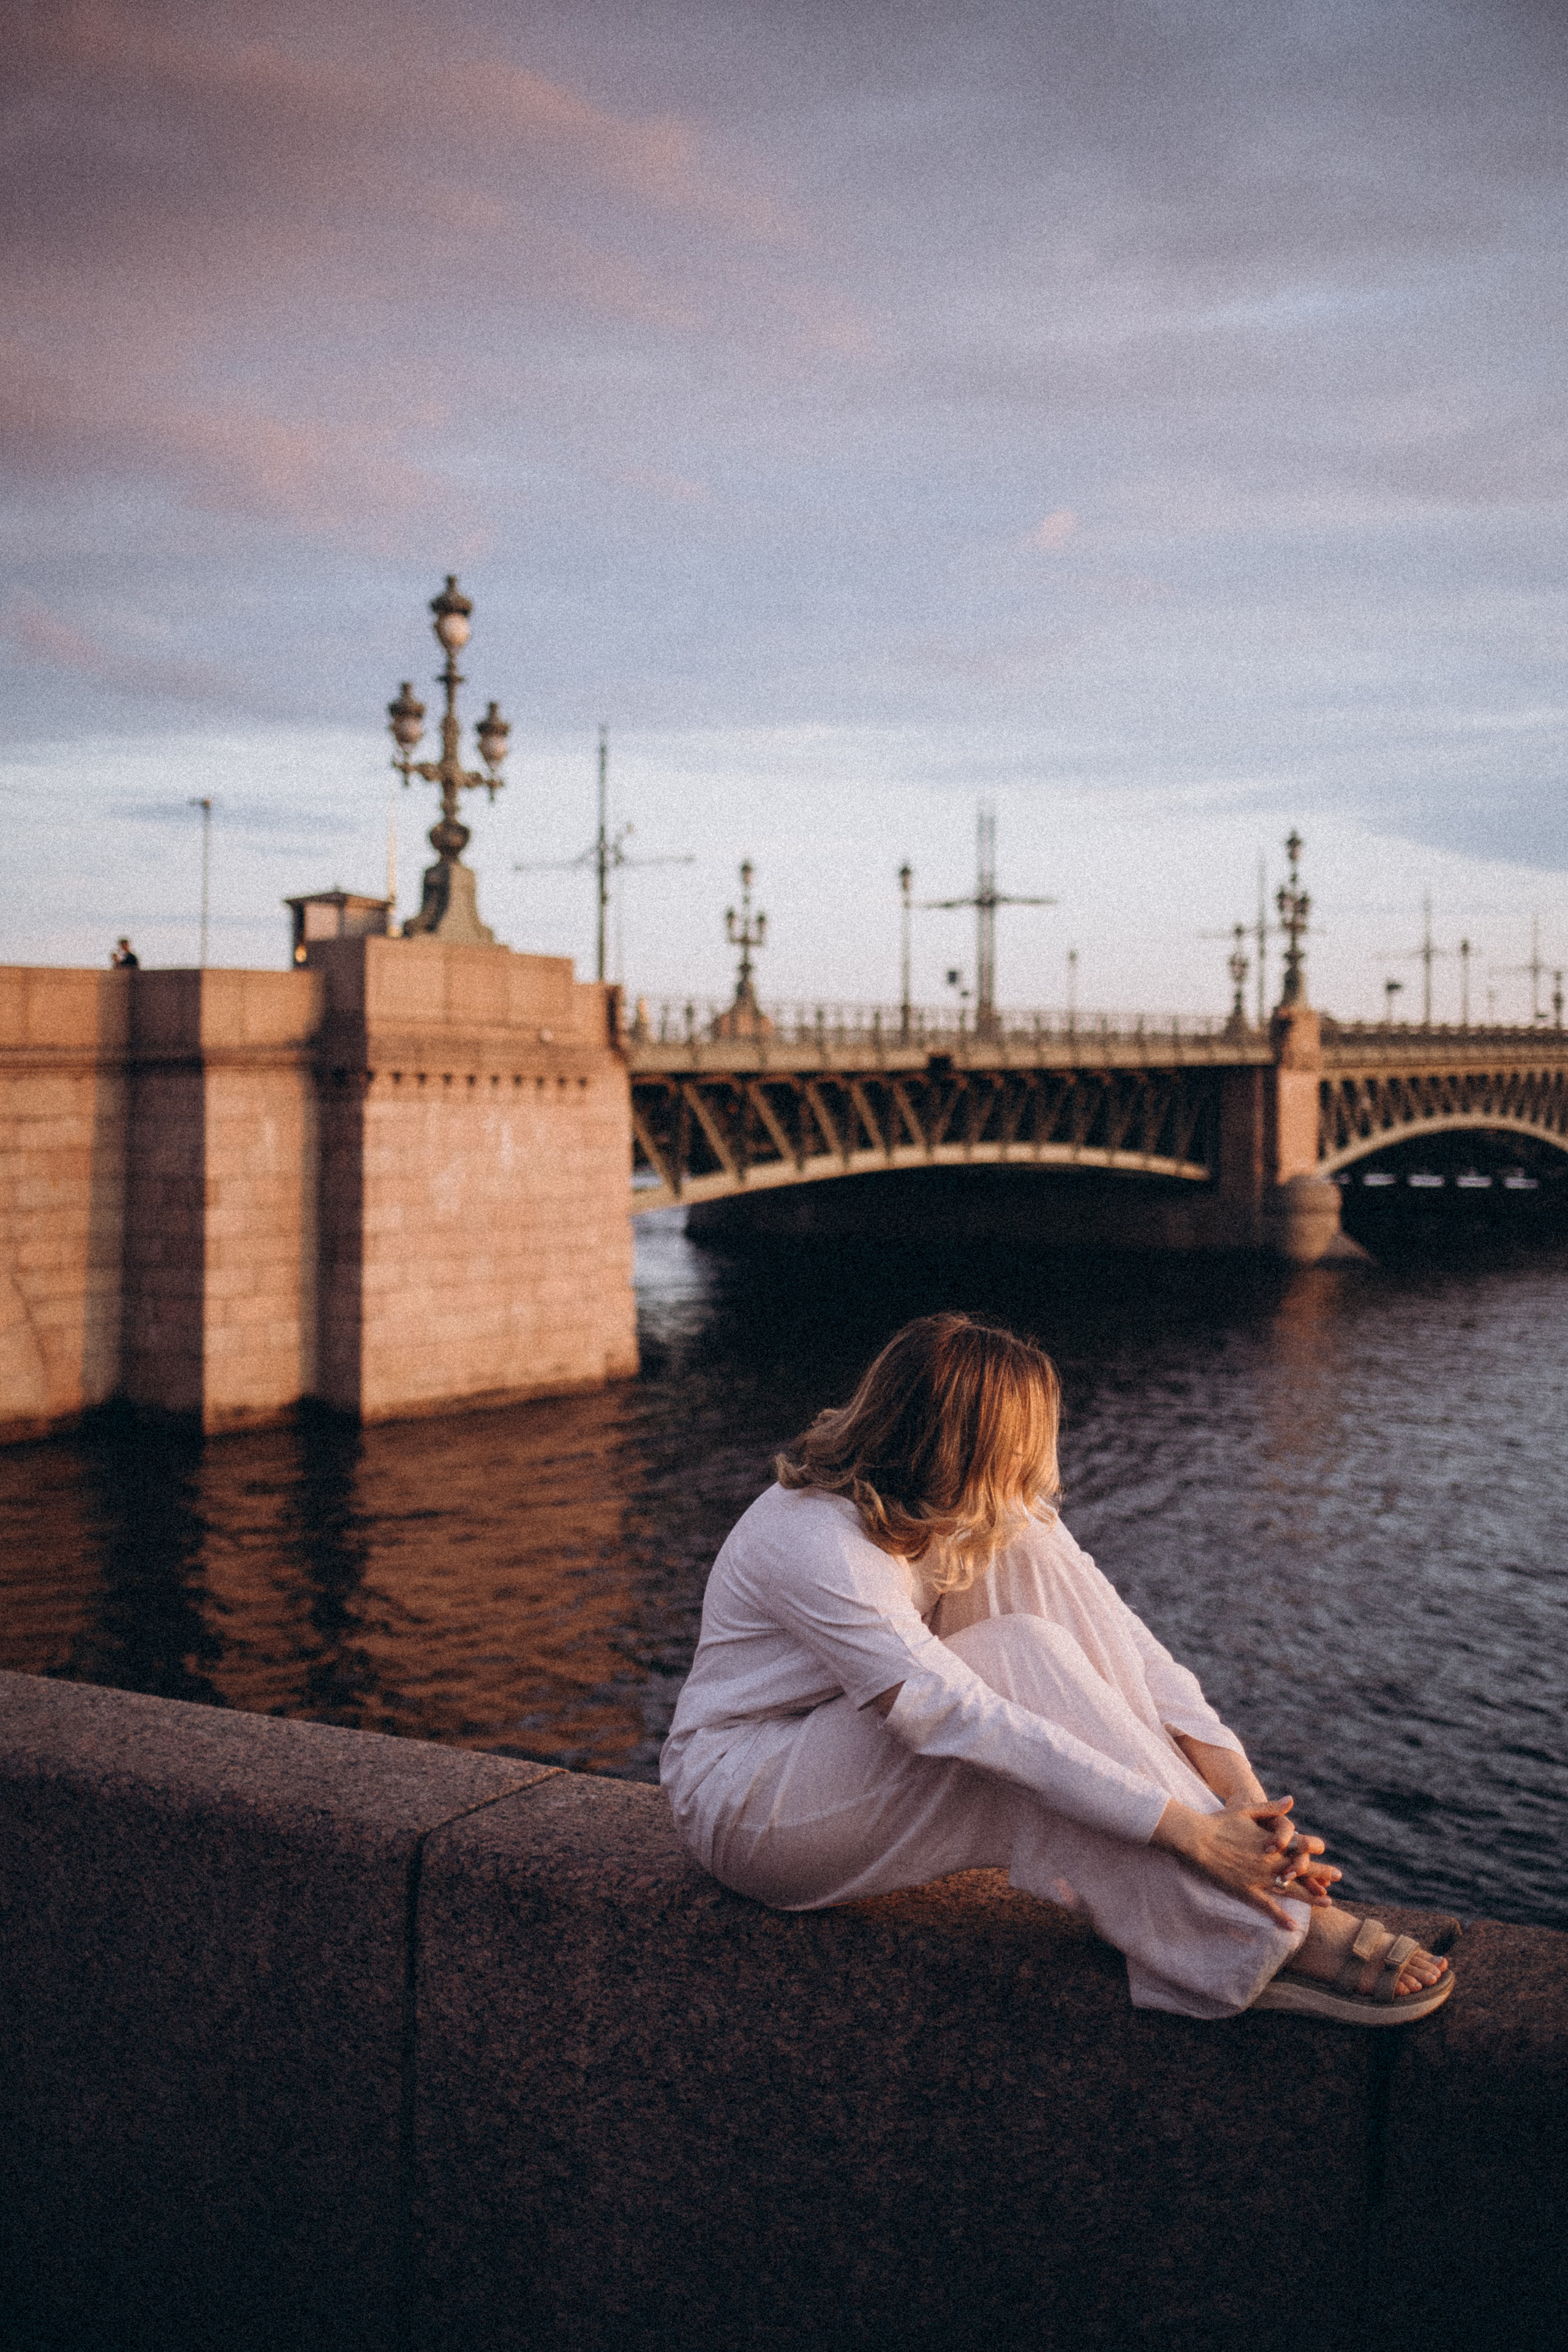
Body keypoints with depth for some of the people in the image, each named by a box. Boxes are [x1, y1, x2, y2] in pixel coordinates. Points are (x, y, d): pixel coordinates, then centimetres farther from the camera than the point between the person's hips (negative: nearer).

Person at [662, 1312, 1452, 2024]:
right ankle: (1258, 1944, -28)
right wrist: (1187, 1828, -38)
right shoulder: (817, 1544, -31)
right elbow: (972, 1725, -37)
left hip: (854, 1768, 7)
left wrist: (1243, 1793, -26)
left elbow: (1124, 1645, -12)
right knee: (1024, 1657, -30)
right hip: (748, 1806, -7)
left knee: (1029, 1560, -19)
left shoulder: (998, 1514, -8)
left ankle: (1261, 1865, -23)